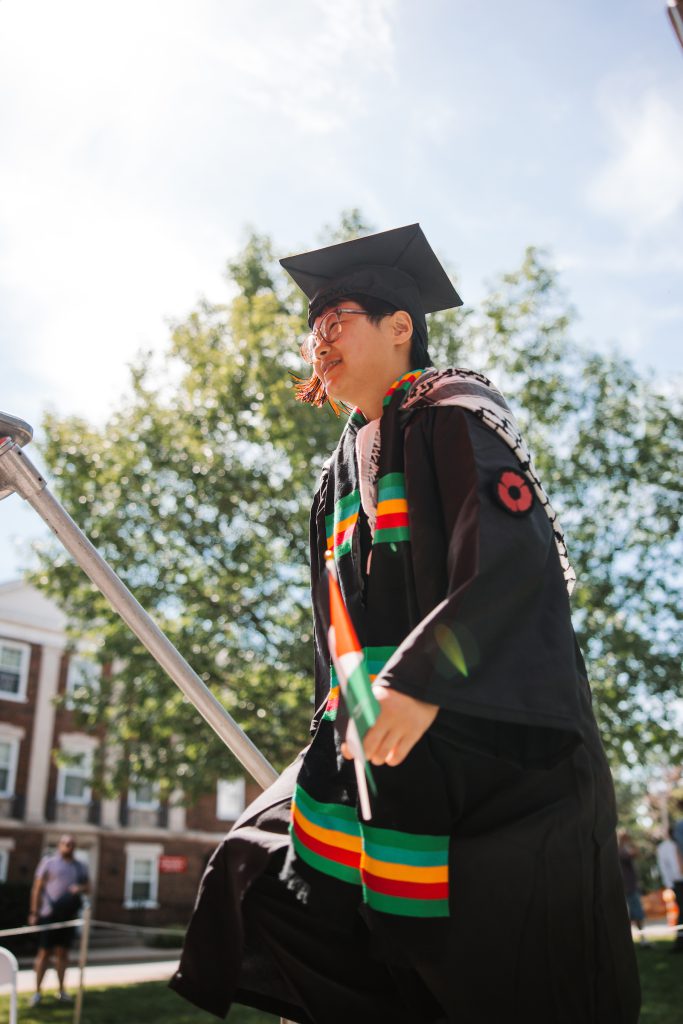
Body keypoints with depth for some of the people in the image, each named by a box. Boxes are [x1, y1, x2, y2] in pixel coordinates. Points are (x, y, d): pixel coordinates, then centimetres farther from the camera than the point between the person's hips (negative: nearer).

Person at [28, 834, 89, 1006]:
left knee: (63, 952, 8)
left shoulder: (80, 867, 11)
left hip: (69, 914, 4)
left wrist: (80, 888, -8)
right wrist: (34, 912, -10)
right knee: (44, 952, -2)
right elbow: (37, 888, -4)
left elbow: (87, 886, 16)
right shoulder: (48, 862, -1)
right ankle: (37, 990, 5)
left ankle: (61, 990, 15)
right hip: (49, 914, -4)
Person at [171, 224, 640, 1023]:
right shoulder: (346, 464, 19)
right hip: (378, 735, 9)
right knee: (264, 876, 7)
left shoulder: (450, 412, -5)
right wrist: (337, 719, 18)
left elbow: (515, 554, -18)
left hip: (484, 732, -8)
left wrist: (423, 679, -26)